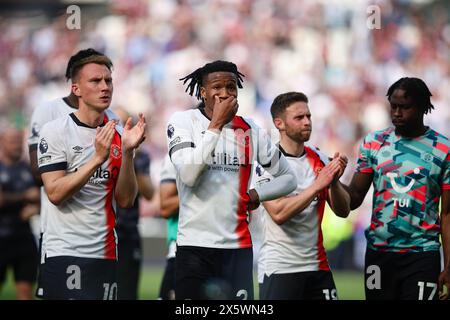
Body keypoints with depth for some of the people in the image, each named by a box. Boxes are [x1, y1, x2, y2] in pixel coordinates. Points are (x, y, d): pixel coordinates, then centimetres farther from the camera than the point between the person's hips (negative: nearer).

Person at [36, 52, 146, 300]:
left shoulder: (118, 135, 9)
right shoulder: (55, 131, -4)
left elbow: (125, 201, 3)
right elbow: (55, 193, -13)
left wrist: (127, 152, -9)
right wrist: (98, 158, -20)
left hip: (105, 252, 5)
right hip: (64, 252, -5)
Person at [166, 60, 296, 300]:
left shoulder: (249, 130, 9)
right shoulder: (183, 122, -1)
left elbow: (287, 177, 19)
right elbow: (188, 175, -17)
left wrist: (256, 194, 1)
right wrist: (216, 124, -15)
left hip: (238, 246, 3)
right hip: (195, 244, -3)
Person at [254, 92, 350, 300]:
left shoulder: (319, 159, 7)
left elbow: (343, 211, 5)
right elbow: (278, 213, -21)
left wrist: (334, 181, -14)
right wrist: (318, 184, -23)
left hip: (317, 265, 5)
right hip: (280, 269, -5)